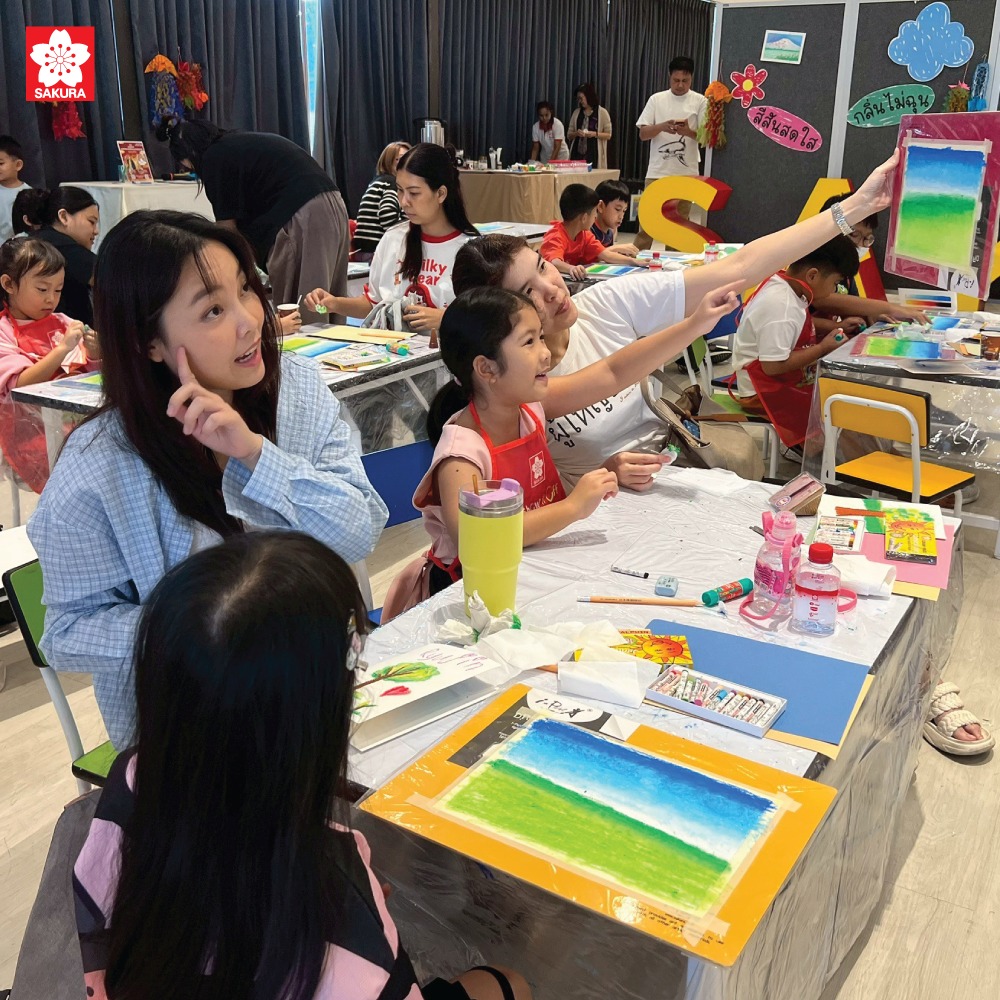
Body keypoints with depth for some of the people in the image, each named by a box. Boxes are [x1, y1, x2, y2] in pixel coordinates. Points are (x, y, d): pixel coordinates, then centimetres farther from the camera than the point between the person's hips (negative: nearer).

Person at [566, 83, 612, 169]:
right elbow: (569, 135, 14)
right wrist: (576, 133, -8)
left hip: (594, 155, -3)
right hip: (577, 153, 3)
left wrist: (595, 134, -15)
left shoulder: (602, 112, 2)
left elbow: (608, 135, 1)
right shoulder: (576, 112, 12)